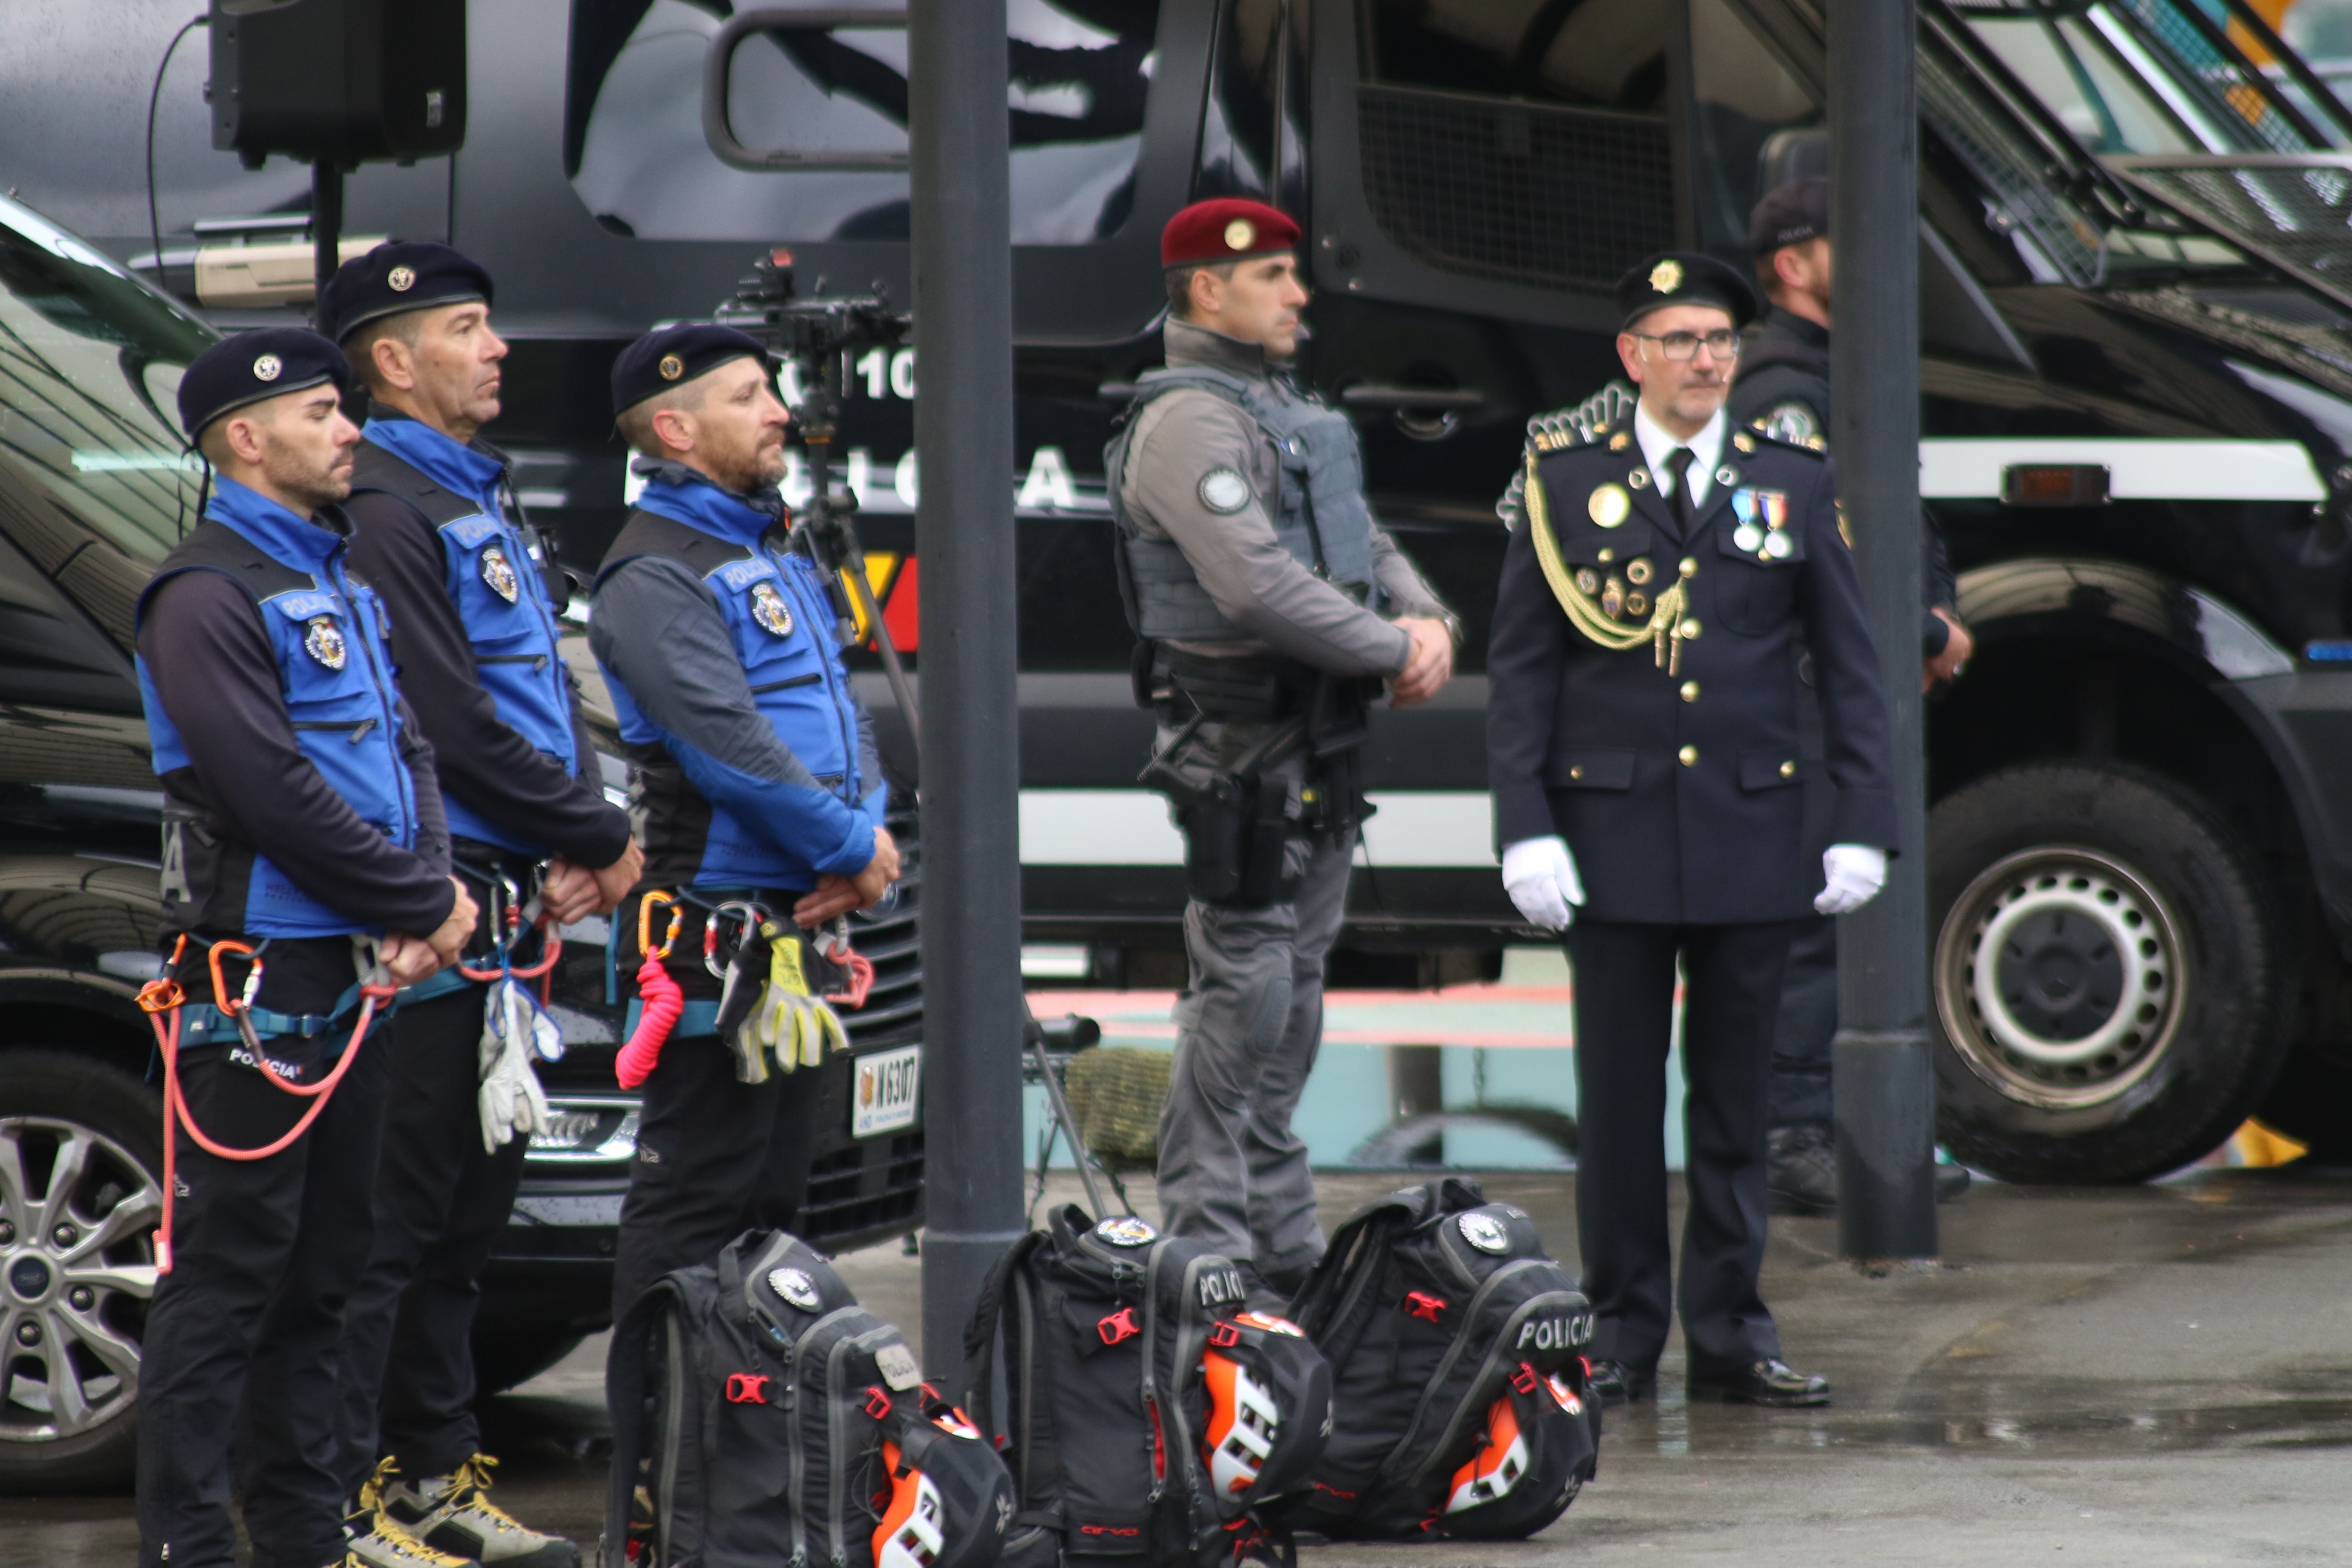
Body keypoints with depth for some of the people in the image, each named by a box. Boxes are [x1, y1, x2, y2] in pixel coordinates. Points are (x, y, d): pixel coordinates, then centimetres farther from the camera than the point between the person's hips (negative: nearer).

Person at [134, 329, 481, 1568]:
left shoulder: (338, 580, 18)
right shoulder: (208, 595, -12)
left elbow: (405, 746, 16)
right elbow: (275, 792, -19)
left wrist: (438, 885, -3)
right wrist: (425, 902, -12)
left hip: (355, 977, 9)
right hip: (255, 985, -9)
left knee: (322, 1266, 13)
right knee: (229, 1270, -8)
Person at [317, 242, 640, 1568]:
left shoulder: (484, 501, 20)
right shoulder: (386, 510, -12)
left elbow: (555, 693, 18)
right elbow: (451, 718, -17)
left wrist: (579, 846, 1)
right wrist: (597, 840, -9)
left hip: (509, 911, 10)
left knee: (471, 1206, 13)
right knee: (397, 1209, -9)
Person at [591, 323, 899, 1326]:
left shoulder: (776, 555, 18)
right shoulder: (653, 575, -13)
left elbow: (844, 716, 18)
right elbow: (728, 745, -20)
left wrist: (865, 839, -1)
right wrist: (853, 847, -13)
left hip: (796, 919, 10)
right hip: (714, 928, -10)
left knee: (772, 1194, 14)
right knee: (696, 1198, -9)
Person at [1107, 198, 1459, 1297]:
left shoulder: (1288, 411, 17)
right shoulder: (1188, 422, -15)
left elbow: (1366, 546, 19)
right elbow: (1259, 587, -25)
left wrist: (1427, 622, -2)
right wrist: (1393, 651, -17)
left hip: (1318, 752, 10)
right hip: (1243, 759, -10)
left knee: (1292, 1004, 14)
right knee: (1241, 999, -9)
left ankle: (1287, 1256, 20)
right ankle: (1207, 1255, -5)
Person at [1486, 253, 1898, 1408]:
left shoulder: (1794, 483, 6)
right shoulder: (1566, 482, 2)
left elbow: (1850, 665, 7)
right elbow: (1519, 669, 2)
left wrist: (1863, 826, -1)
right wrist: (1525, 830, -7)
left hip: (1751, 835, 1)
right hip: (1612, 842, -1)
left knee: (1735, 1095, 6)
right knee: (1618, 1097, 3)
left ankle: (1730, 1332, 12)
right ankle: (1622, 1330, 12)